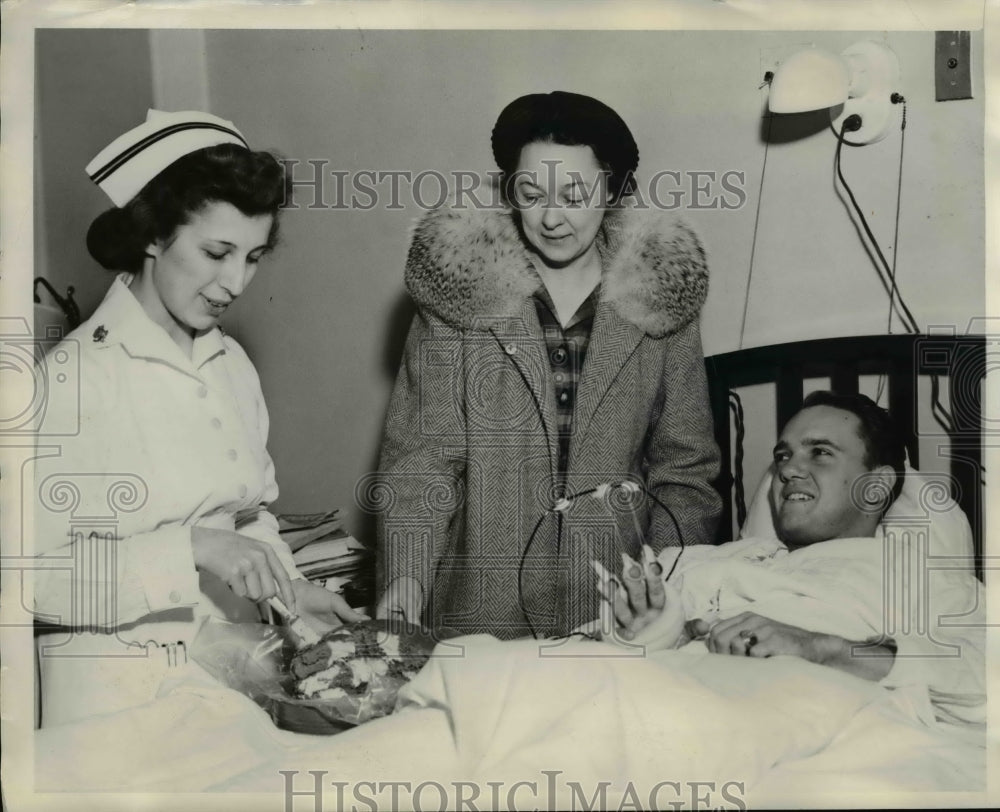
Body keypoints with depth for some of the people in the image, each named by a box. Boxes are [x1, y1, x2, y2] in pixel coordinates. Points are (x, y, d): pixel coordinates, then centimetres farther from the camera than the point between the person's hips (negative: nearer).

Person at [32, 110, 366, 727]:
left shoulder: (234, 365, 5)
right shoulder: (75, 376, -15)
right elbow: (40, 571, -18)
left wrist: (290, 588, 0)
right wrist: (191, 549, -25)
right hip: (119, 689, -5)